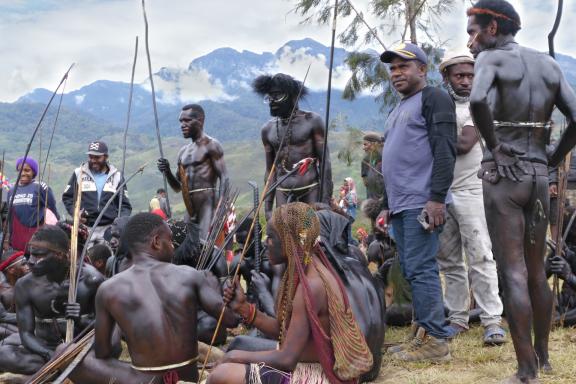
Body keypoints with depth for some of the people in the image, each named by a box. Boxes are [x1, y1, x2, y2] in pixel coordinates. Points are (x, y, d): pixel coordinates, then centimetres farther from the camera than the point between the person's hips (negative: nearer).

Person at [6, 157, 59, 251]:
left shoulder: (40, 187, -4)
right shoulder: (12, 191, 12)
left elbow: (52, 210, -1)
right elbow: (10, 217, 19)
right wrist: (10, 240, 19)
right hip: (18, 238, 6)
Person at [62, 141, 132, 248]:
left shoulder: (116, 176, 10)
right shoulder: (79, 173, 8)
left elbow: (125, 204, 13)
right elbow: (67, 197, 13)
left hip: (108, 228, 0)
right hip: (85, 228, 0)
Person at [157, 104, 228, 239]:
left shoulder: (211, 145, -2)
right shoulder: (183, 151, 20)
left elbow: (224, 178, -11)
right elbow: (177, 187, 24)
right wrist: (167, 171, 4)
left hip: (208, 204, -7)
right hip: (190, 209, 8)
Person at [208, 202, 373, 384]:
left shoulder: (310, 286, -23)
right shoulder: (305, 273, 6)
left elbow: (286, 360, -24)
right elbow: (285, 331, 11)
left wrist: (238, 357, -11)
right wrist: (244, 308, 3)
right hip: (308, 368, 10)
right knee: (231, 359, 17)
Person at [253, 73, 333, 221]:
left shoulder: (311, 121, 0)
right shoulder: (268, 129, 10)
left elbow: (324, 161, -3)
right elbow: (270, 170, 15)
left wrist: (326, 198, -11)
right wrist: (268, 205, 10)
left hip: (310, 191, -3)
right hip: (283, 193, 3)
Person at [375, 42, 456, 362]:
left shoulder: (433, 98, -3)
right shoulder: (397, 110, 25)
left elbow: (444, 151, -13)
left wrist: (437, 198, -21)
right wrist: (386, 205, 25)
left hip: (422, 204, -9)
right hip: (399, 205, 9)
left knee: (420, 269, -11)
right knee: (411, 271, 9)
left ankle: (435, 341, -7)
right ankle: (423, 334, 14)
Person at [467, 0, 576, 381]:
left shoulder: (490, 58, -5)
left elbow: (477, 100, -27)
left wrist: (494, 145, -14)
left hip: (502, 174, -6)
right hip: (539, 175, 6)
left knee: (513, 272, -5)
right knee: (537, 270, 16)